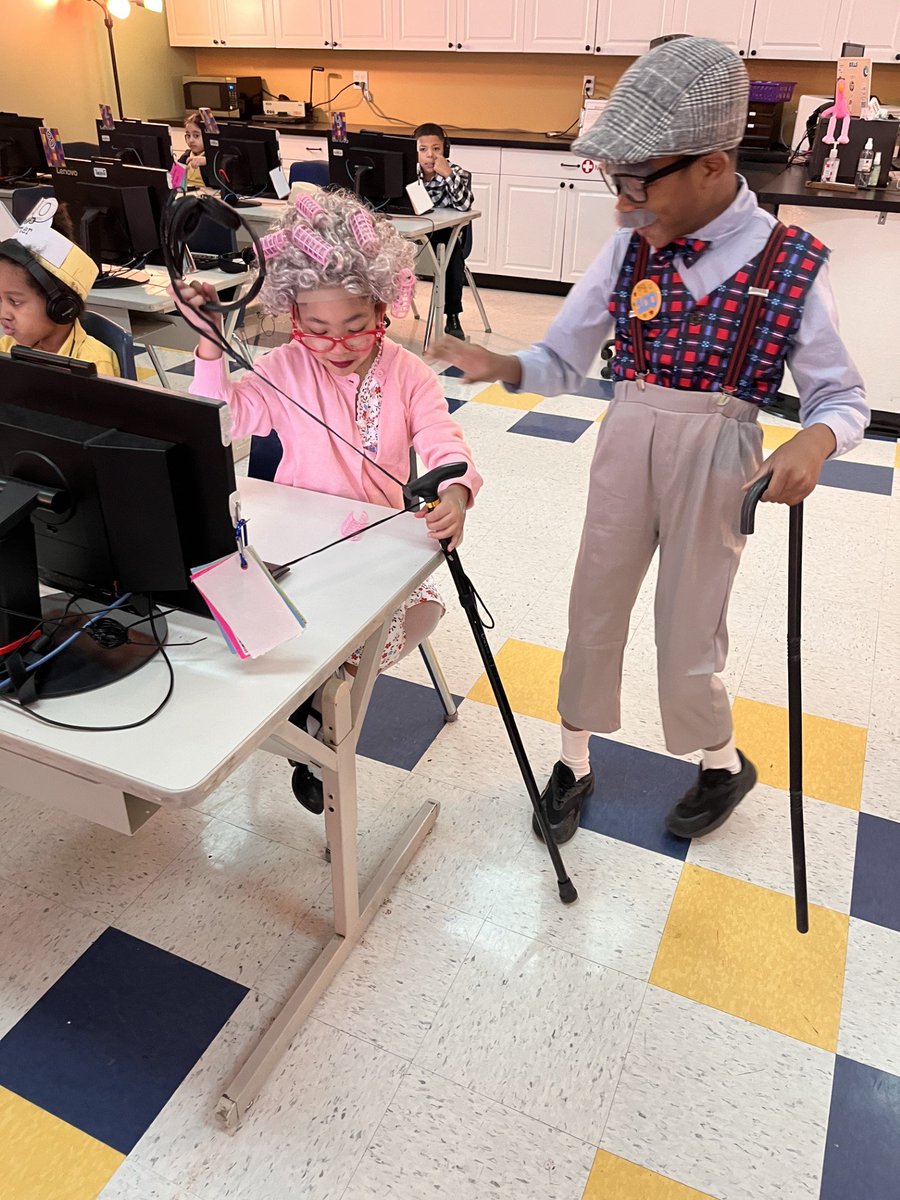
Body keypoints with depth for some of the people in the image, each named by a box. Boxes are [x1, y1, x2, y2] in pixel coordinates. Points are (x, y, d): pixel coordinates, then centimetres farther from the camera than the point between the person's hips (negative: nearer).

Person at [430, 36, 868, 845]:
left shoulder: (792, 264, -10)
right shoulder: (630, 249, -3)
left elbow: (842, 398, -5)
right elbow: (564, 361, -1)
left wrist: (812, 442, -28)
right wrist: (498, 367, -21)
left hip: (715, 460, -3)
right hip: (625, 446, 3)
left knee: (688, 633, 6)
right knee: (594, 609, 11)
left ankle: (725, 763, 38)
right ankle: (575, 762, 34)